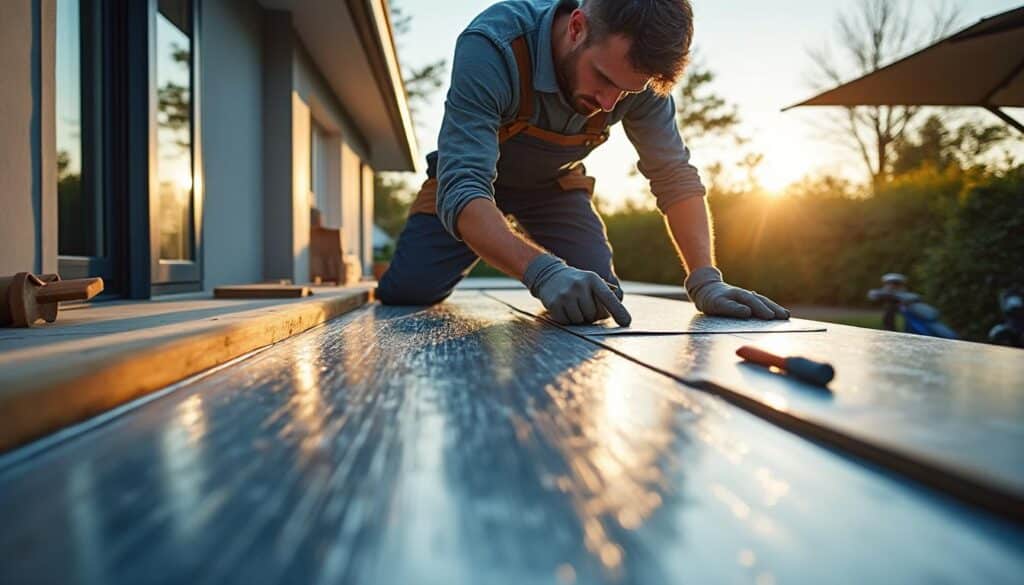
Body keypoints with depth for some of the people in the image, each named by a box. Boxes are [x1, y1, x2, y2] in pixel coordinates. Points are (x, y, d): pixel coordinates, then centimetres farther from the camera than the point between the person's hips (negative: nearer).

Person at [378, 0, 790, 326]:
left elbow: (675, 176, -18)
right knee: (404, 292, -17)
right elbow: (462, 188, -44)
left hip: (555, 182, 3)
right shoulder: (491, 47, -37)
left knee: (598, 301, -14)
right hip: (470, 179, -2)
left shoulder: (637, 69, -23)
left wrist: (706, 282, -32)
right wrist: (543, 271, -60)